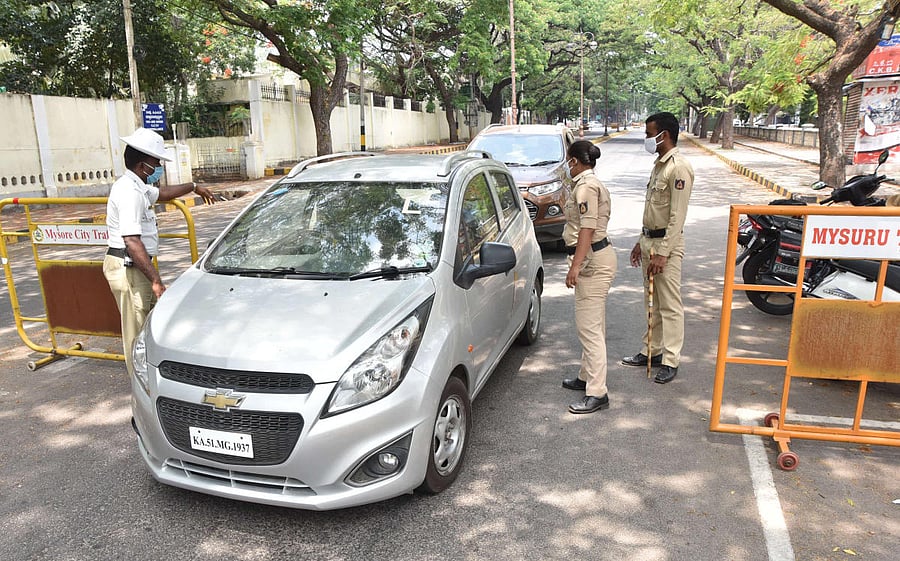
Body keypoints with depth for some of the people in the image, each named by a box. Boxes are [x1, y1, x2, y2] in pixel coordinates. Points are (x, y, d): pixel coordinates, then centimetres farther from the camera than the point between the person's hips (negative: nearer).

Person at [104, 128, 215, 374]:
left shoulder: (136, 187, 14)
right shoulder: (129, 192, -20)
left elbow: (162, 193, 37)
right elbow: (132, 241, -28)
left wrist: (193, 187, 49)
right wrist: (156, 279, -30)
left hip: (134, 267, 11)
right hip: (127, 268, -11)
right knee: (137, 331, -3)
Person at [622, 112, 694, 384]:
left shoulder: (679, 168, -16)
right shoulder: (659, 164, 14)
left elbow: (677, 216, -21)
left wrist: (662, 254, -23)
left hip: (667, 243, -10)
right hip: (649, 240, 10)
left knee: (670, 305, -2)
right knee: (652, 303, 17)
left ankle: (670, 361, 6)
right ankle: (651, 351, 28)